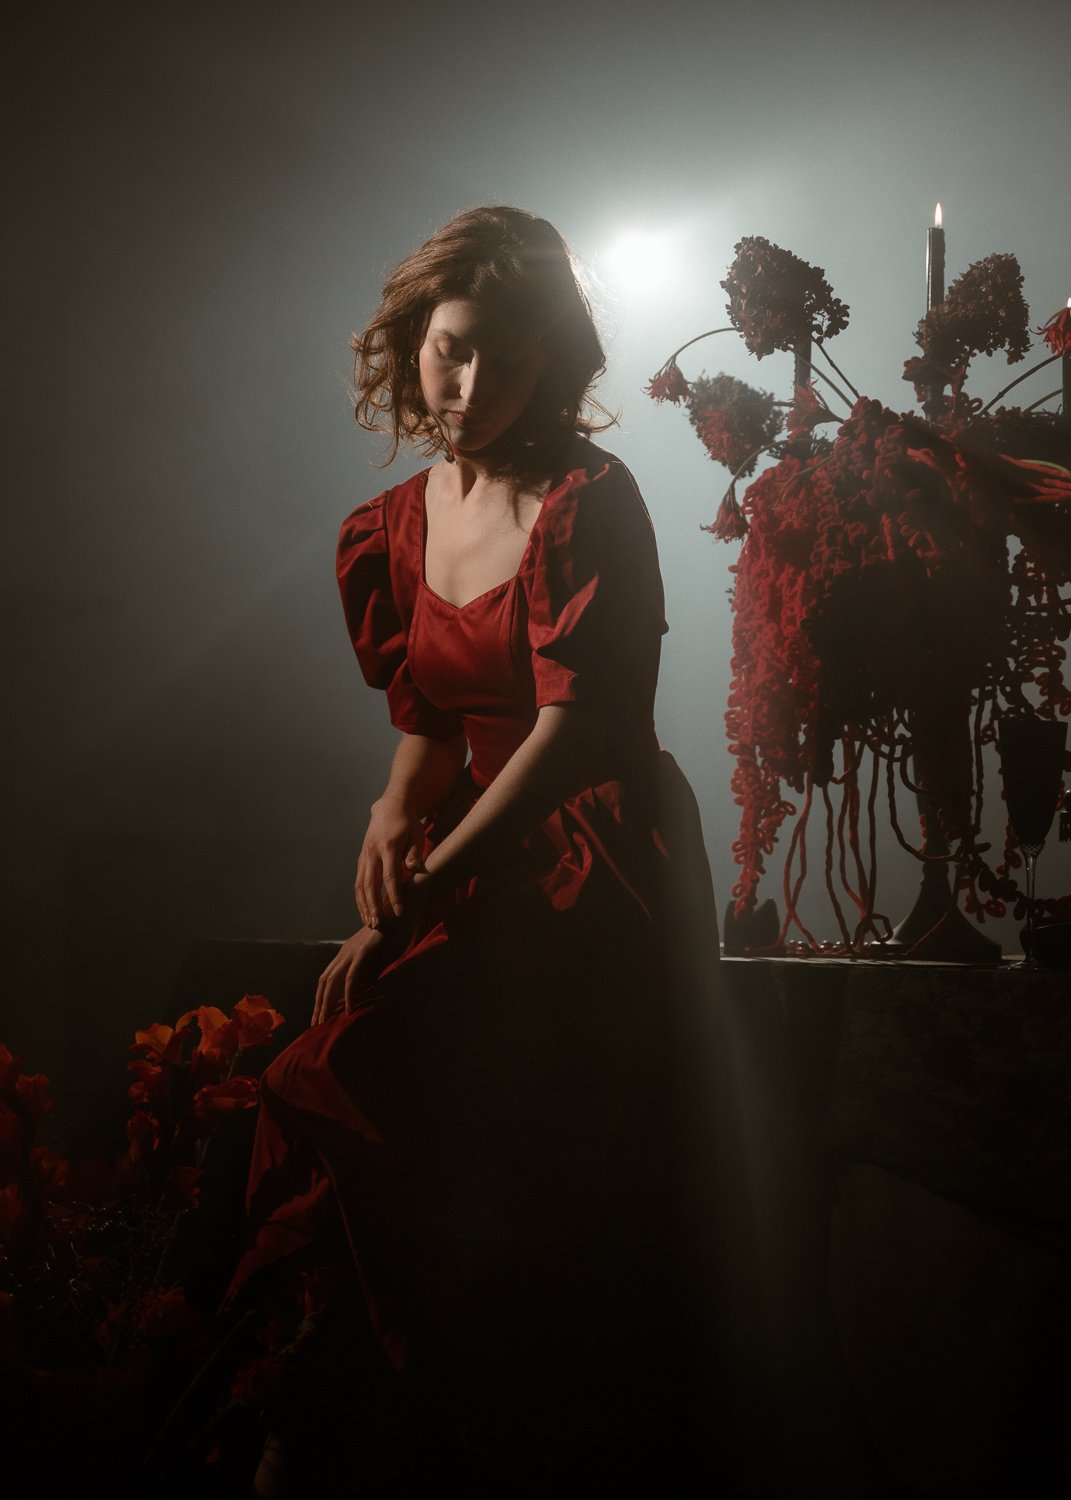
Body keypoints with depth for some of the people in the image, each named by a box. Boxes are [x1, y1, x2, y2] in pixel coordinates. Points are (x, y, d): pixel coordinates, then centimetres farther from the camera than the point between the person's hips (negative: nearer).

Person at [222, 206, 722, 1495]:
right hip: (472, 862, 6)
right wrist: (395, 814, -4)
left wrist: (425, 890, -18)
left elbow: (573, 724, -15)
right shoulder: (390, 531, 12)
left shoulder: (588, 501, -9)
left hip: (599, 869, -6)